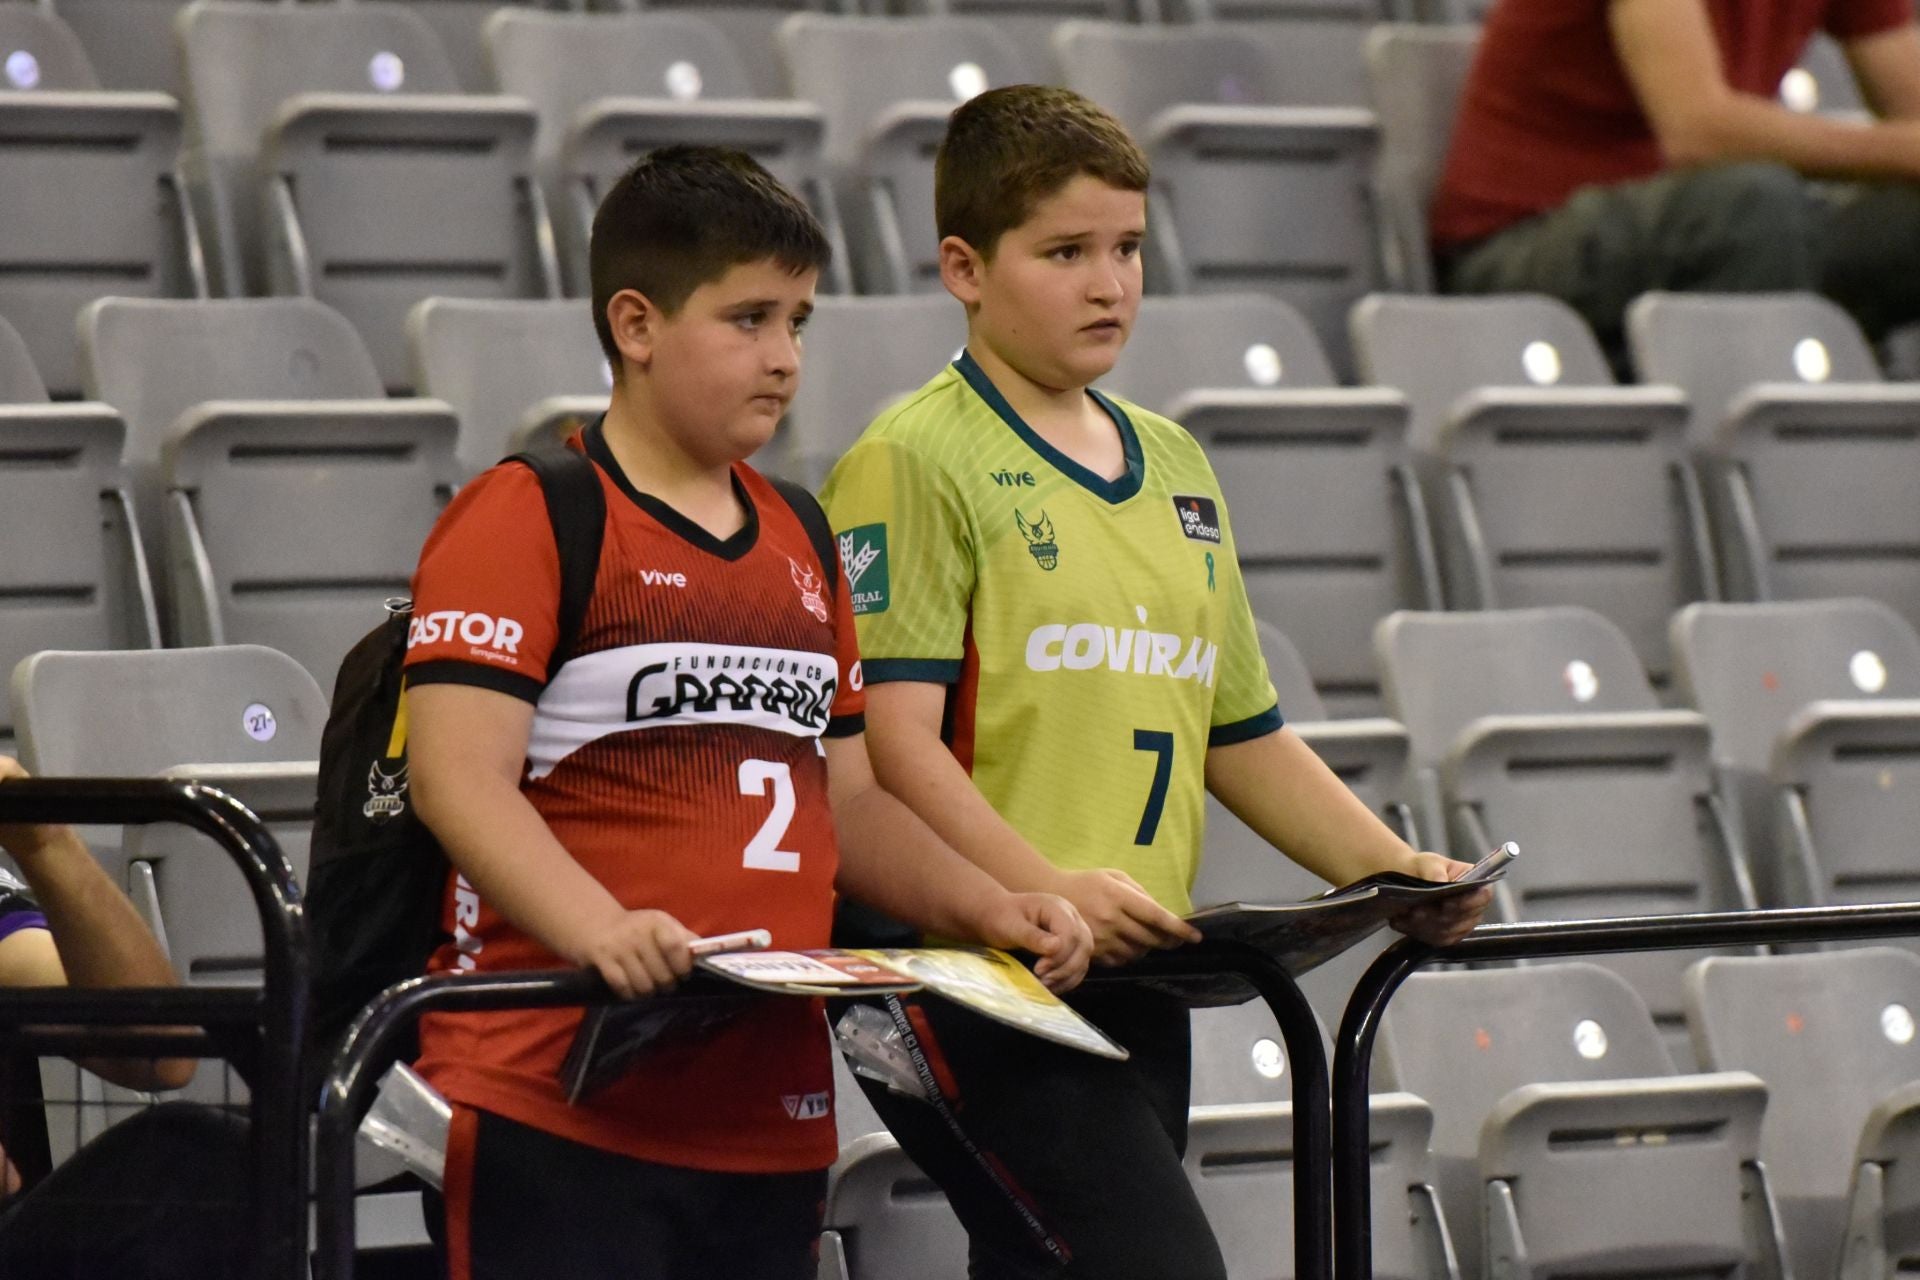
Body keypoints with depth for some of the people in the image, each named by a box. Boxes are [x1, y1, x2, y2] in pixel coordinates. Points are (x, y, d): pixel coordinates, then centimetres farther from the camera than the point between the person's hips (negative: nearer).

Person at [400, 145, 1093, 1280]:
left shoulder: (800, 545, 20)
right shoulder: (524, 520, -4)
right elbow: (460, 778, -15)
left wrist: (990, 909, 8)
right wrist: (605, 930, -30)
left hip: (770, 1116, 7)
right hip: (561, 1102, -7)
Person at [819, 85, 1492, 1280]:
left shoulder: (1174, 468, 20)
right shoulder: (917, 462, -5)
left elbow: (1242, 737, 25)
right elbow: (893, 739, -14)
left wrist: (1396, 871, 11)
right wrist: (1044, 888, -27)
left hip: (1139, 987, 8)